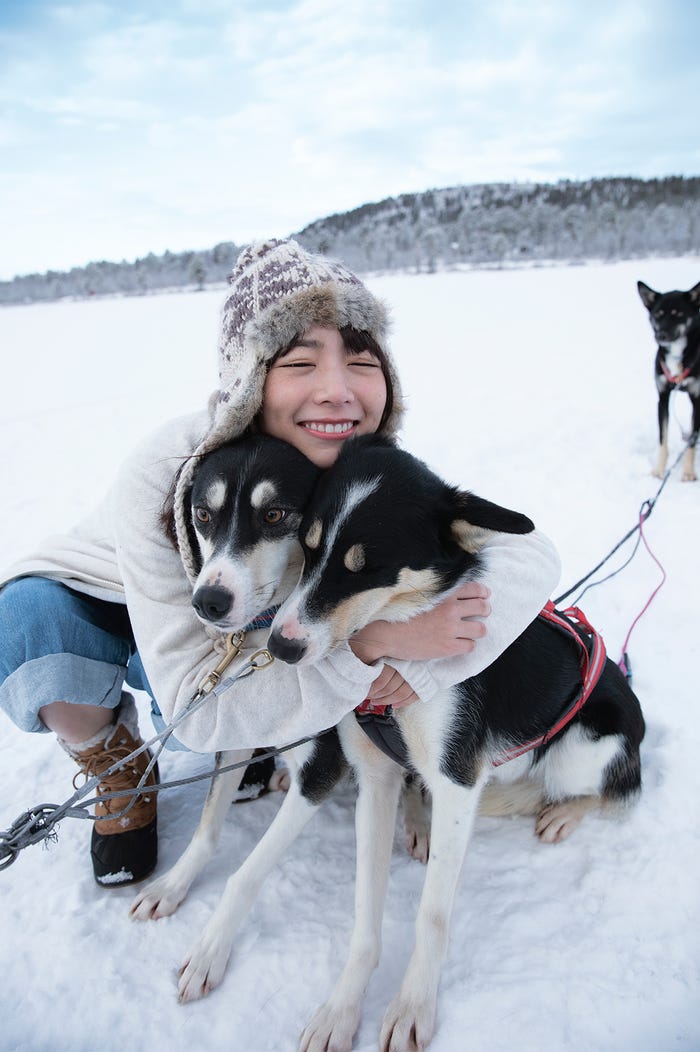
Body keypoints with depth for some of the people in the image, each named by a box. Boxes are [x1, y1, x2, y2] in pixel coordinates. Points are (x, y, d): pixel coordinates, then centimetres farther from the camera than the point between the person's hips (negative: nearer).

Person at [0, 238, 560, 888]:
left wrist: (418, 666, -43)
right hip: (108, 607, -3)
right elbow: (196, 706, -37)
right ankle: (118, 770, -2)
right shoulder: (162, 477, -38)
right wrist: (373, 641, -47)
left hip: (242, 637, 3)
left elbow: (531, 553, -29)